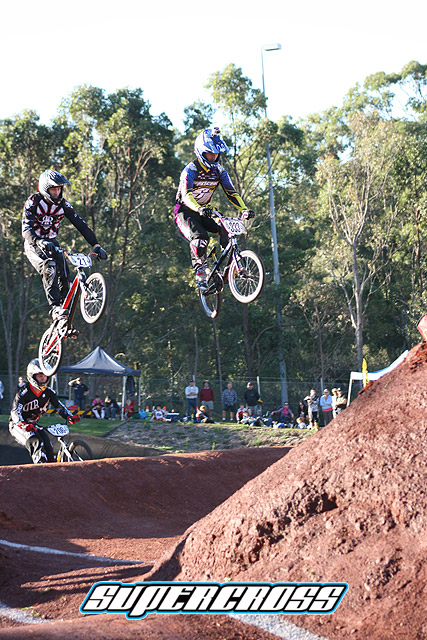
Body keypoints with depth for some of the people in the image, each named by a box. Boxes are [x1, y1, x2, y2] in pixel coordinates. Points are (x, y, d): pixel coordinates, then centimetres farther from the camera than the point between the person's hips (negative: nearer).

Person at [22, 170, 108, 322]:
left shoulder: (63, 204, -5)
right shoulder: (33, 202, -17)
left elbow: (81, 225, -6)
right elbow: (26, 229, -28)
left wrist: (96, 245, -18)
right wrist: (40, 242, -49)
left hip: (52, 243, 4)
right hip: (34, 244, -4)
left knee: (64, 279, -12)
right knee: (50, 267, -34)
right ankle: (55, 308, -40)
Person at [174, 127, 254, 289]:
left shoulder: (219, 170, -2)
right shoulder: (191, 170, -20)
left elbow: (231, 192, -5)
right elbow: (186, 195, -34)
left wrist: (244, 209, -22)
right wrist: (199, 209, -53)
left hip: (204, 211, 5)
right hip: (185, 211, -5)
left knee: (227, 229, -22)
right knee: (200, 238, -31)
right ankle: (200, 273, -14)